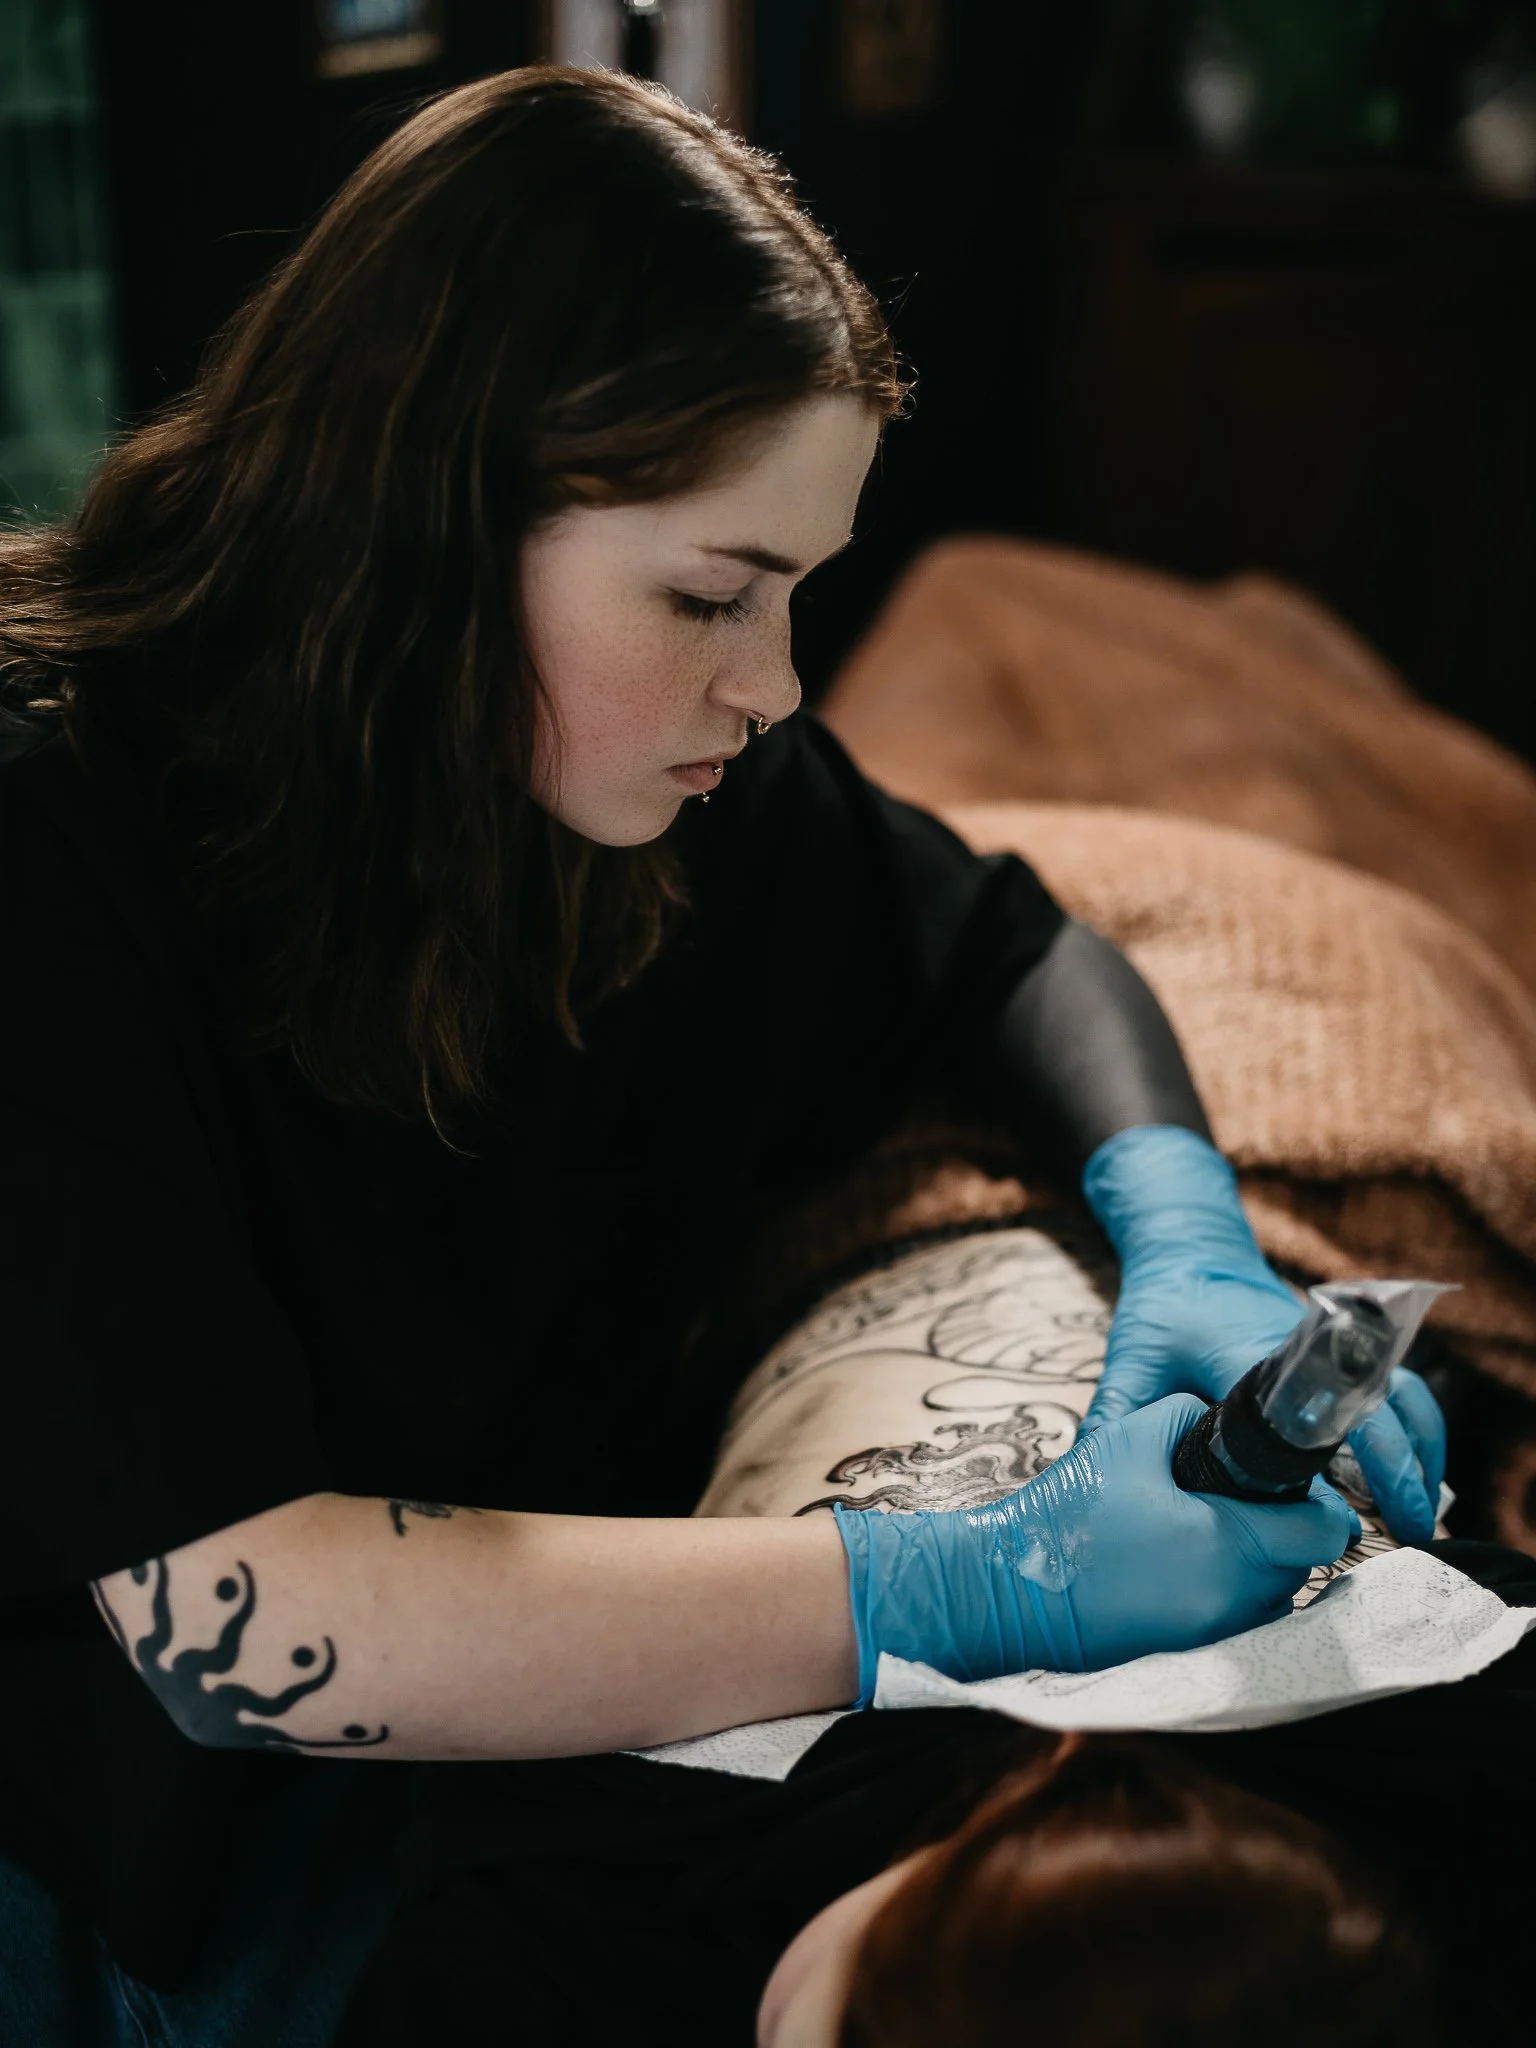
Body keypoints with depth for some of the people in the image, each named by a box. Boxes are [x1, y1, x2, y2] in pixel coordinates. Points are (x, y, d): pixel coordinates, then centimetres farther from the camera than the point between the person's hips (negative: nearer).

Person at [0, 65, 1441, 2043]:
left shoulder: (678, 771, -6)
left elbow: (1014, 952, 11)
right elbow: (232, 1619, -33)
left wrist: (1192, 1247, -11)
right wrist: (983, 1585, -33)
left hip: (512, 1714, 5)